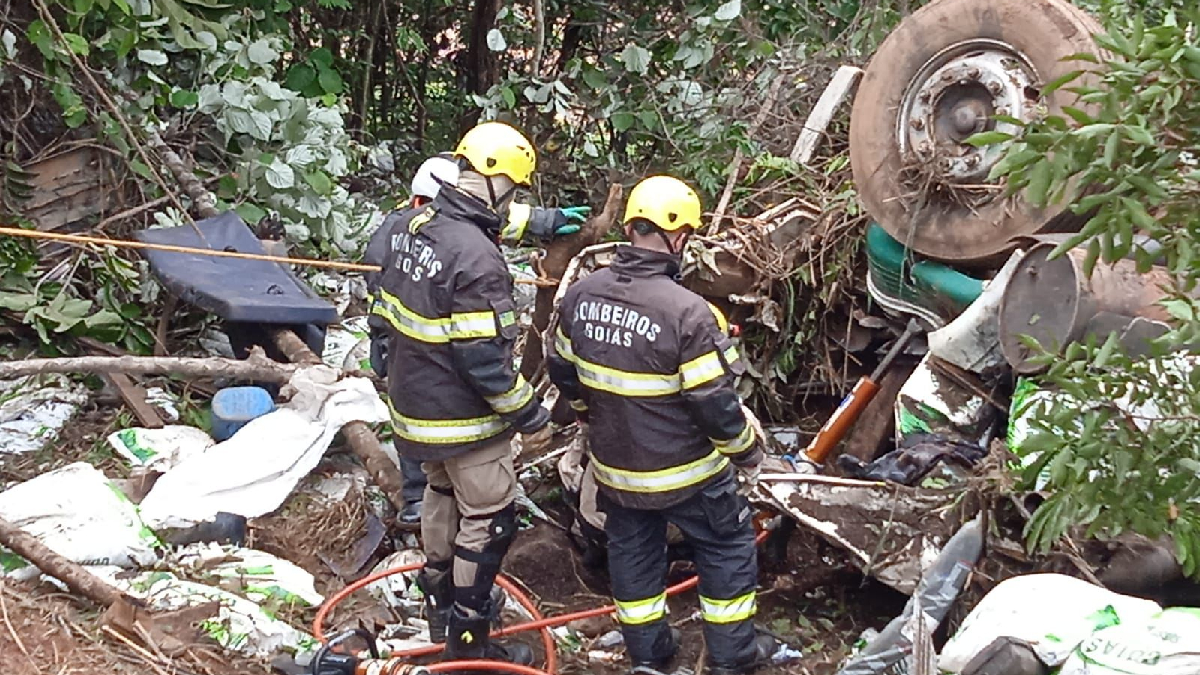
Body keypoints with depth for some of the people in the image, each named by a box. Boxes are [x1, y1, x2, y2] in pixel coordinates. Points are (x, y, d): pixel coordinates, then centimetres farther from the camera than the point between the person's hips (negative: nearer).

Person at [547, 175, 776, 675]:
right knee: (727, 545, 15)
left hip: (614, 464, 5)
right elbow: (715, 403, -21)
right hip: (684, 469, -5)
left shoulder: (581, 295, -8)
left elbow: (563, 372, 6)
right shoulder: (686, 310, -27)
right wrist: (746, 451, -3)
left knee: (631, 550, 21)